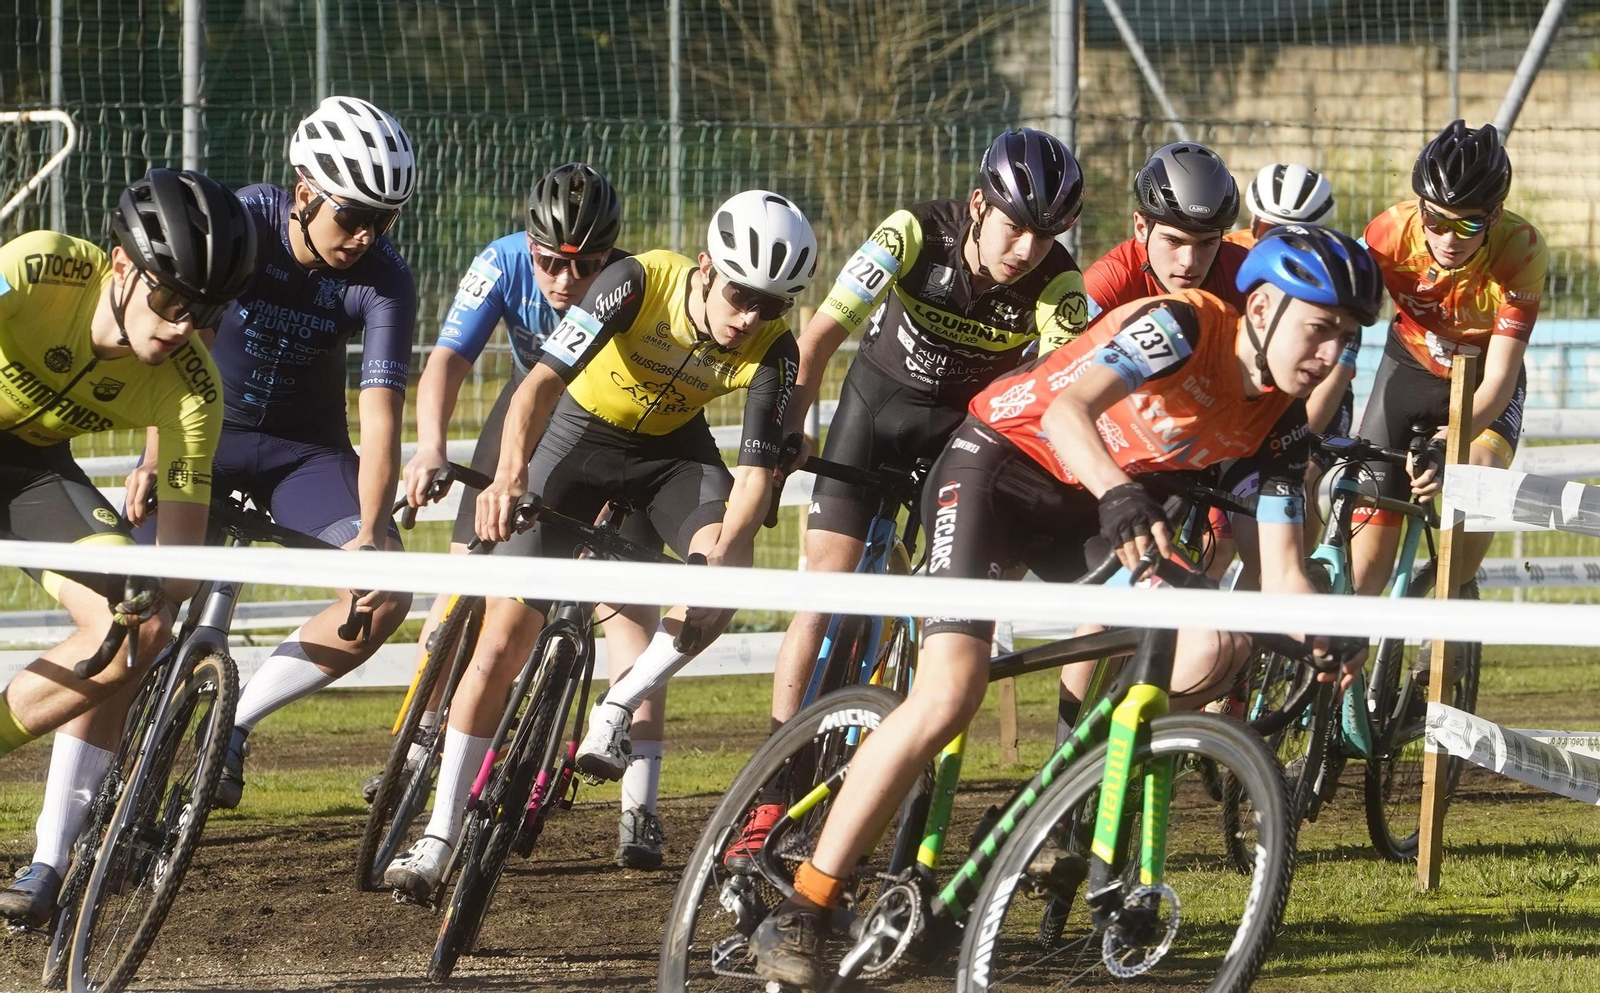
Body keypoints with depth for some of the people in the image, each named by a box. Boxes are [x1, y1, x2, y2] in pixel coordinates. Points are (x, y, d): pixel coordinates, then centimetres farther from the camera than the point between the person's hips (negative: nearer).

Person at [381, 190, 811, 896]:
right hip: (579, 435, -2)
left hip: (672, 450, 2)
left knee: (729, 577, -29)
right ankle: (438, 840, -1)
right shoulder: (639, 283, -32)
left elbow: (756, 470, -26)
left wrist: (720, 551, -44)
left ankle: (616, 711, -6)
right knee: (504, 639, -8)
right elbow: (543, 380, -40)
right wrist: (510, 470, -57)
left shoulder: (770, 351, -24)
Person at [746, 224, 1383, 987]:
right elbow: (1066, 410, -40)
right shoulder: (1184, 327, -25)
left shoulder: (1280, 422, -4)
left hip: (1085, 508, 7)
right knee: (949, 694, -23)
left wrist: (1326, 650, -21)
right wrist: (1120, 496, -57)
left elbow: (1281, 565, -3)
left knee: (1214, 641, -12)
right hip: (998, 465, -7)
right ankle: (798, 917, -20)